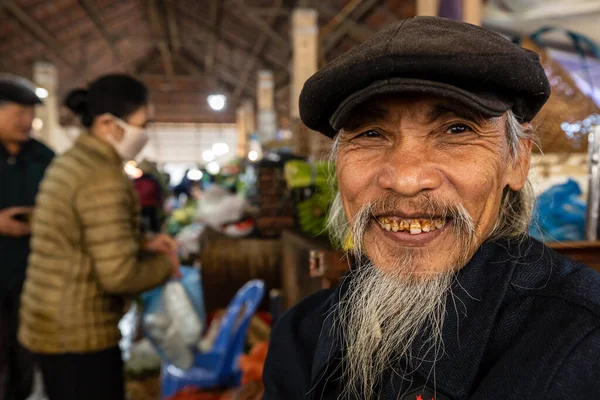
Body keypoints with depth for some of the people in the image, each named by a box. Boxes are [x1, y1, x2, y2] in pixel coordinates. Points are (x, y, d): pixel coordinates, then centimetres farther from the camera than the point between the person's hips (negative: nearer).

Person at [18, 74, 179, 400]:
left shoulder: (71, 161, 9)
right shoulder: (103, 178, -22)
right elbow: (119, 275, -25)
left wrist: (143, 246, 9)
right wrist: (166, 264, -7)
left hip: (52, 326, 10)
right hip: (78, 334, -9)